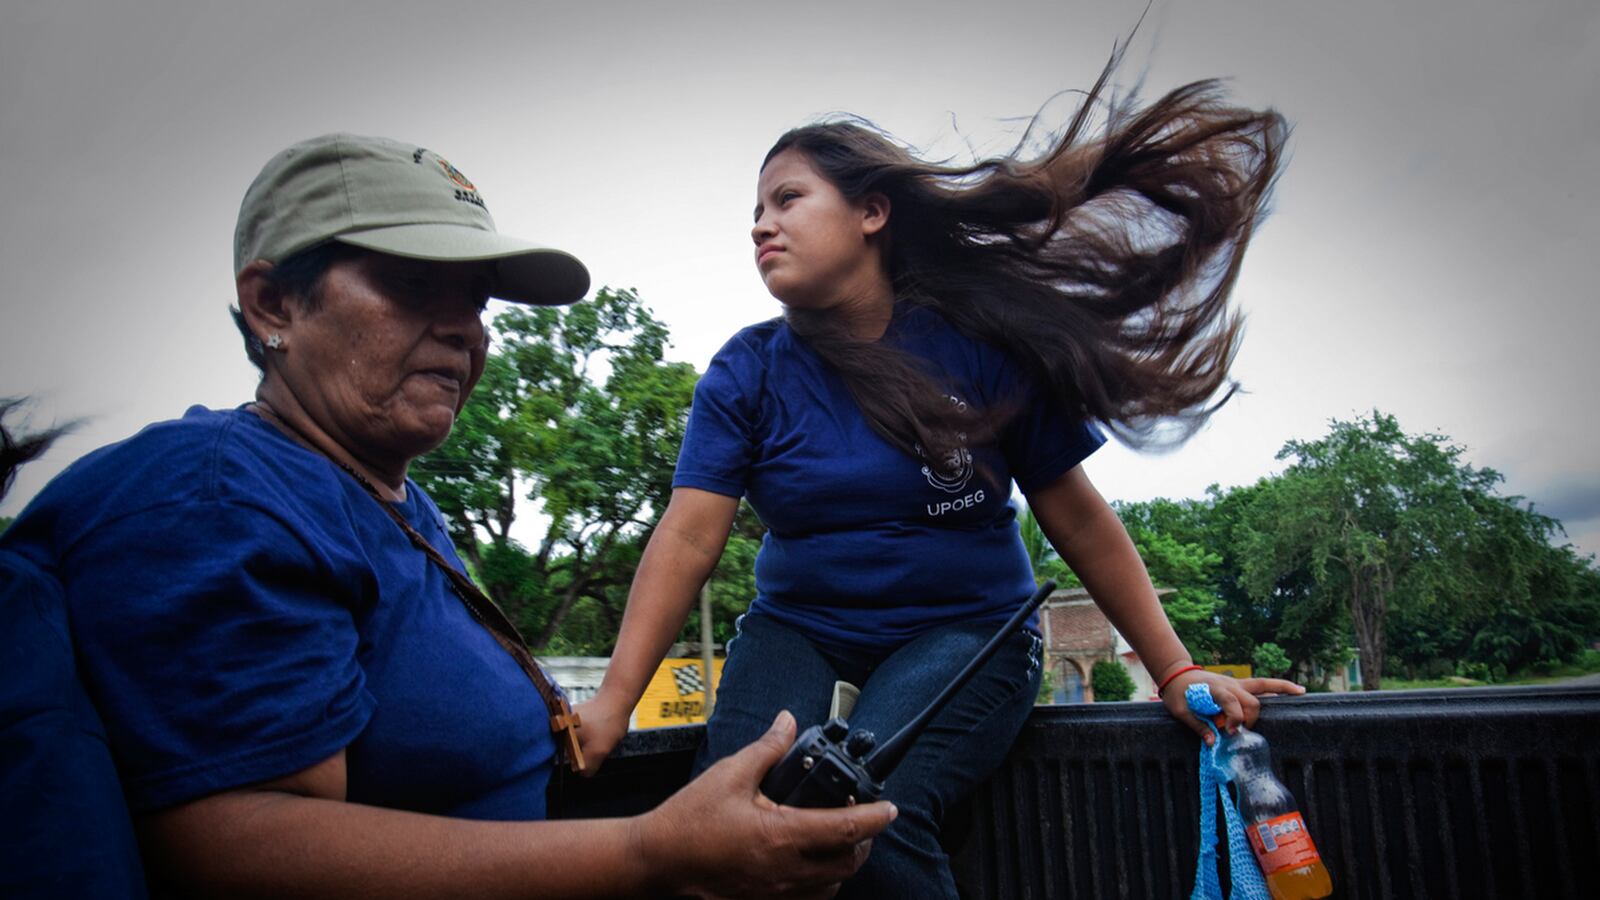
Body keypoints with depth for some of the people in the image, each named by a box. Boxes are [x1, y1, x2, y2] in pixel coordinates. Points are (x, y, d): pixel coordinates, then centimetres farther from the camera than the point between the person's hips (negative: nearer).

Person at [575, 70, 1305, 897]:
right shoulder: (747, 372, -2)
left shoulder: (982, 346, -7)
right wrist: (614, 699, -18)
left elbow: (1078, 520, -2)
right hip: (798, 625, 2)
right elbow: (689, 537, -10)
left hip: (965, 628, -1)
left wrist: (1176, 673, -1)